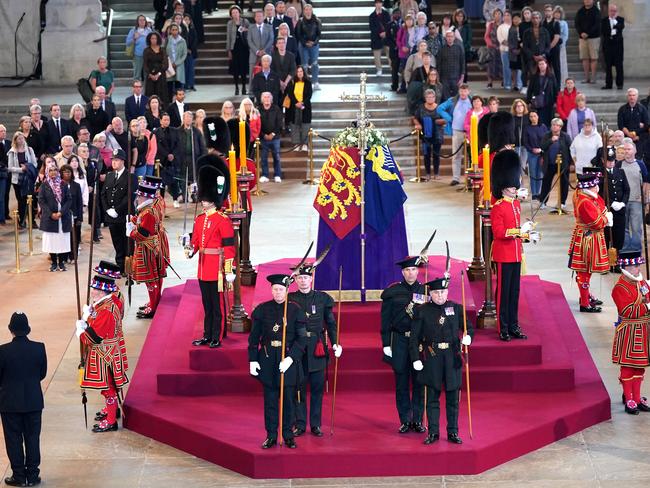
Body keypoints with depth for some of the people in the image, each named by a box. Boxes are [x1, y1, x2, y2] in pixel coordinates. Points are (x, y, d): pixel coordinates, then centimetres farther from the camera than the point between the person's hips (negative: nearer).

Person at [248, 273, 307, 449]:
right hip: (268, 360, 1)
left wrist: (290, 358, -15)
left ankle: (288, 435, 16)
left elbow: (302, 338, -4)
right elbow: (254, 337, 6)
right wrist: (253, 360, -2)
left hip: (288, 360, -1)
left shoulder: (295, 310, -2)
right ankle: (271, 435, 14)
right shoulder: (262, 310, 3)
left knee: (288, 400, 5)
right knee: (270, 399, 6)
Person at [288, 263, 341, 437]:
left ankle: (315, 424, 13)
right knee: (299, 387, 2)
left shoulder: (322, 298, 5)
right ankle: (300, 424, 10)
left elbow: (331, 323, 7)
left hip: (317, 349, 1)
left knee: (317, 387, 4)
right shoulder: (290, 299, 3)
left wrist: (335, 343, -5)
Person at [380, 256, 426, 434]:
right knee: (401, 382, 3)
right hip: (399, 342, -1)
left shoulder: (425, 291, 5)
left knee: (419, 382, 3)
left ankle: (418, 420, 11)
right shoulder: (392, 292, 2)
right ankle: (405, 420, 11)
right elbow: (386, 320, 3)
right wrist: (386, 344, -2)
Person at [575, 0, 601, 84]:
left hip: (594, 37, -3)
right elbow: (577, 24, 6)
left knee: (593, 58, -4)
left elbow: (597, 24, -9)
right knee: (584, 58, 2)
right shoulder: (580, 11, 9)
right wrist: (581, 33, -12)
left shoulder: (596, 11, -2)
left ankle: (593, 77, -2)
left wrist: (588, 33, -18)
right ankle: (586, 77, 6)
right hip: (582, 37, 3)